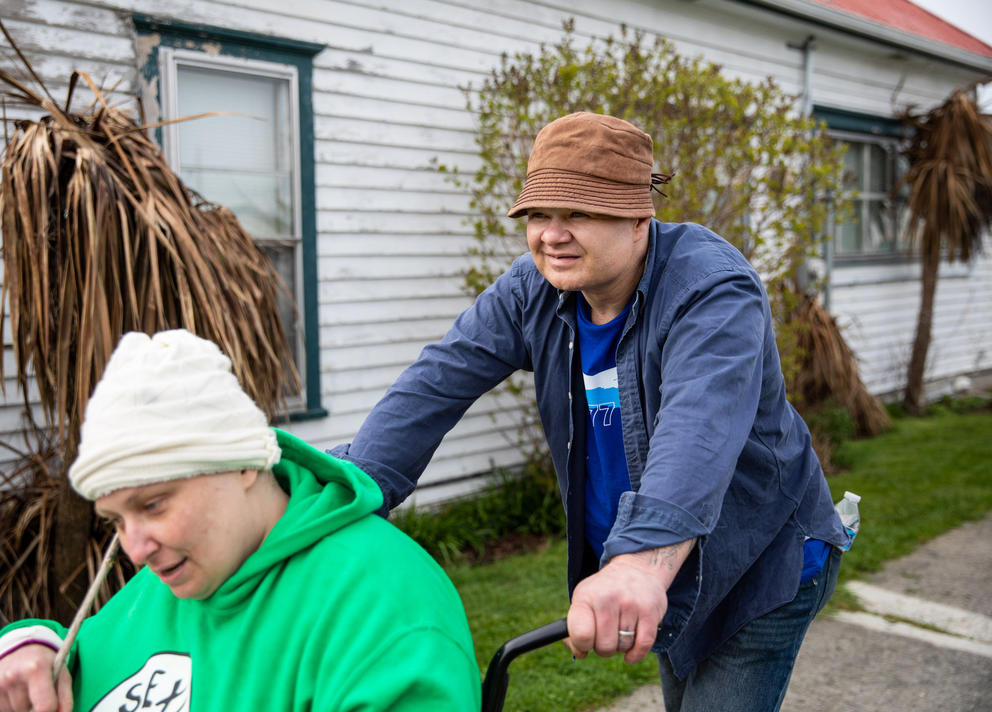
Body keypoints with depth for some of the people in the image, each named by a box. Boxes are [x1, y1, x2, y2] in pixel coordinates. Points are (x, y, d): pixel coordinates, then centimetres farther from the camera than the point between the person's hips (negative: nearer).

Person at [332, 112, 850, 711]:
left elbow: (700, 424, -47)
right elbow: (436, 385, -16)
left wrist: (643, 561, -64)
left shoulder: (712, 288, -29)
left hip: (761, 568, -6)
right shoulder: (531, 291, -9)